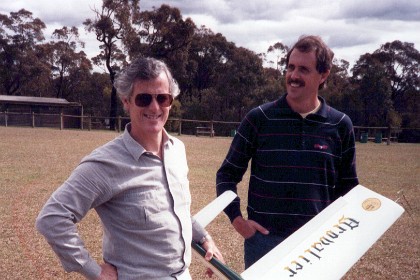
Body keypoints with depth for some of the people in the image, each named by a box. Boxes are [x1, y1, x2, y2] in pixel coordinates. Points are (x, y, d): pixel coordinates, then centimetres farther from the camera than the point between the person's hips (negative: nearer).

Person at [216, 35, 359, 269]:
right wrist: (236, 218, -9)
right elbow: (227, 174, 2)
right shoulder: (259, 118, -5)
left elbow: (348, 188, 11)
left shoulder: (340, 125, 0)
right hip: (264, 238, -1)